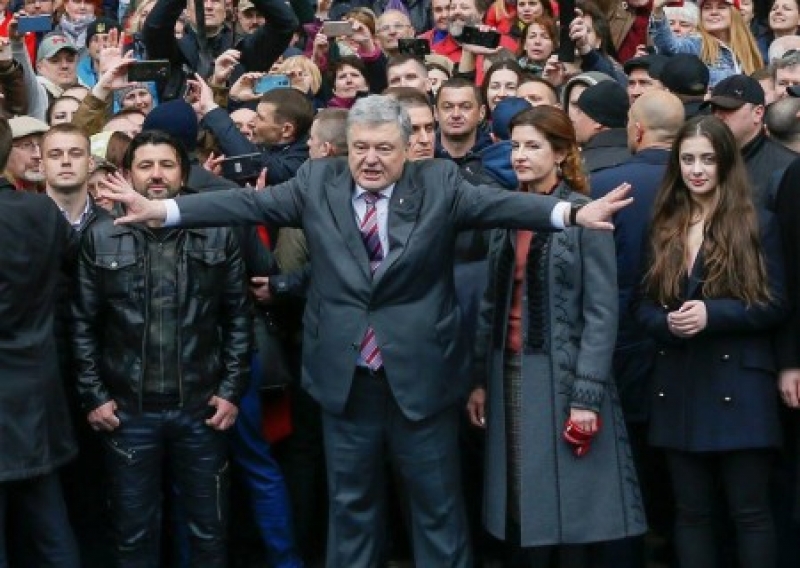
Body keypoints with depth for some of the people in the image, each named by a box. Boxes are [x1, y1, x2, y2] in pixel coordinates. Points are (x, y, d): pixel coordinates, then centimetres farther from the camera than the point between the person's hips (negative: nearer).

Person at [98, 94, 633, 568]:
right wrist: (158, 208, -8)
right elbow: (248, 203, 0)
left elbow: (499, 203, -14)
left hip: (421, 374, -2)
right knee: (351, 504, 16)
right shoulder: (317, 182, 3)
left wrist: (573, 214, -30)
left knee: (438, 506, 9)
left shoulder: (439, 182, -2)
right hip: (345, 377, 2)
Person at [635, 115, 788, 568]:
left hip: (739, 386, -4)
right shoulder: (663, 227, 11)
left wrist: (712, 314, -19)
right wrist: (667, 323, -12)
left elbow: (777, 305, -6)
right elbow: (644, 306, 12)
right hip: (679, 386, 4)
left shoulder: (758, 224, -2)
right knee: (692, 511, 10)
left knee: (750, 511, -1)